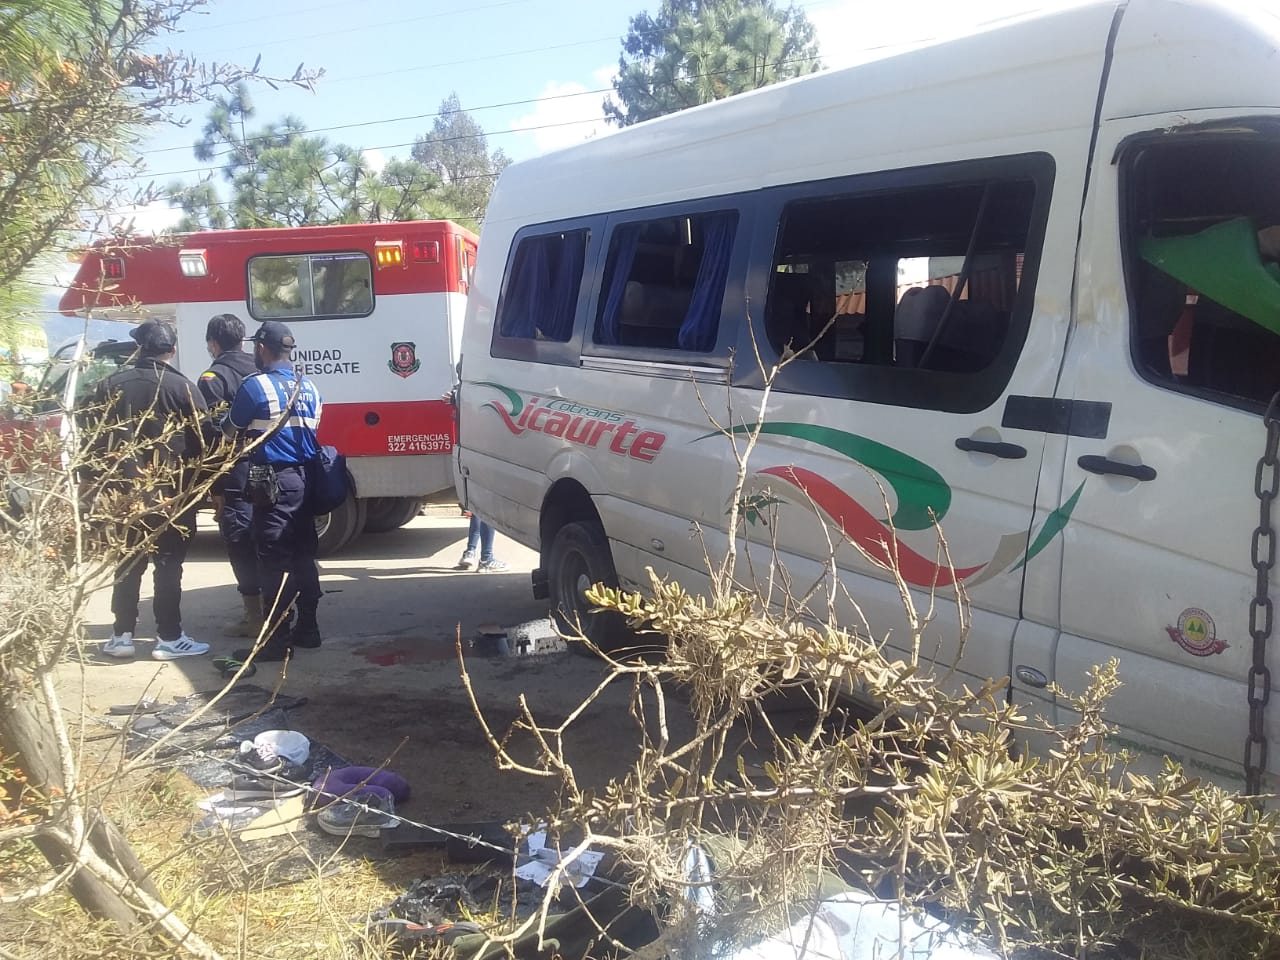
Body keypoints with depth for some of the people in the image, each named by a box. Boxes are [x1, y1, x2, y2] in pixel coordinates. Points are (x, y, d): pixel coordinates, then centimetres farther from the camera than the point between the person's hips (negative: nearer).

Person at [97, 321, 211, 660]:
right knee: (168, 564, 2)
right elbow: (201, 442, -9)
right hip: (171, 492, -4)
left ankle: (121, 635, 16)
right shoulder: (182, 388, -9)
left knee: (128, 562, 14)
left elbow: (96, 439, 5)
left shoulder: (110, 386, 4)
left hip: (124, 490, 4)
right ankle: (169, 638, 4)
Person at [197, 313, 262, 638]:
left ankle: (254, 615, 4)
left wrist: (216, 487, -13)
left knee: (240, 541, 1)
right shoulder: (259, 371, 10)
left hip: (237, 474, -6)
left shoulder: (213, 378, -8)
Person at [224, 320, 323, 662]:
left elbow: (230, 430, 1)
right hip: (304, 479, 7)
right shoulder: (309, 388, 11)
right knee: (303, 556, 14)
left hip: (274, 482, -7)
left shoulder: (255, 385, -10)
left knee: (275, 562, -5)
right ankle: (307, 628, 21)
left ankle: (277, 639, -3)